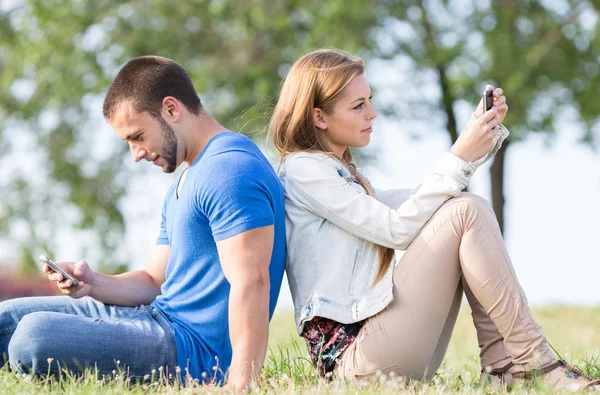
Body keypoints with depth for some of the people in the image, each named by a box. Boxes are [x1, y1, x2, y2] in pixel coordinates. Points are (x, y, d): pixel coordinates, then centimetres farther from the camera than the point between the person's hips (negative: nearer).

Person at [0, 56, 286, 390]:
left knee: (36, 333, -26)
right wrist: (93, 284, 3)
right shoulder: (186, 182, 22)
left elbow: (251, 282, -25)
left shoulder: (230, 169, -15)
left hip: (193, 348, -11)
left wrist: (241, 386, -30)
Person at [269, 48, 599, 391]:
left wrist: (486, 131, 15)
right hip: (350, 351, -9)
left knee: (469, 206, 3)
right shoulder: (302, 169, -5)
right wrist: (460, 158, -12)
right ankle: (533, 359, -15)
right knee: (466, 212, -14)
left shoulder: (341, 172, 26)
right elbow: (397, 230, -13)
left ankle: (502, 363, -8)